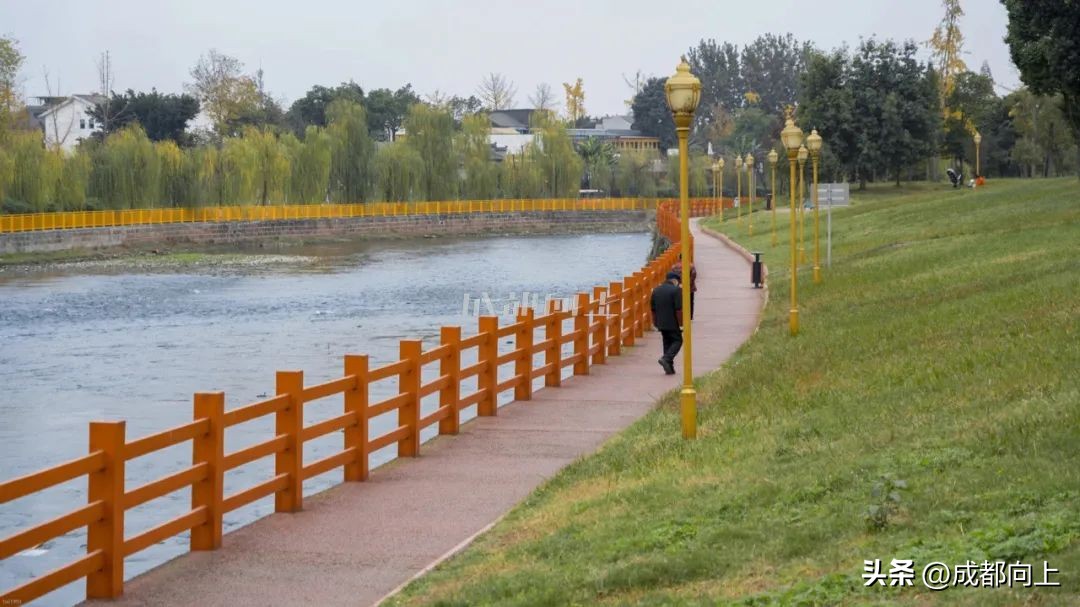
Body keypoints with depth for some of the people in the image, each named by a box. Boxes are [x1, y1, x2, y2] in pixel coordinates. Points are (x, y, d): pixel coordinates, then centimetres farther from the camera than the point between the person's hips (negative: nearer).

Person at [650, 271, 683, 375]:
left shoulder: (656, 290, 10)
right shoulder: (676, 290, -11)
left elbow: (653, 308, 14)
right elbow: (679, 309, -16)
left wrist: (655, 322, 21)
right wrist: (681, 323, -10)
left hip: (661, 323, 7)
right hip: (672, 323, -6)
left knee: (667, 343, 12)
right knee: (677, 341, 4)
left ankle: (669, 368, 9)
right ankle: (666, 358, -16)